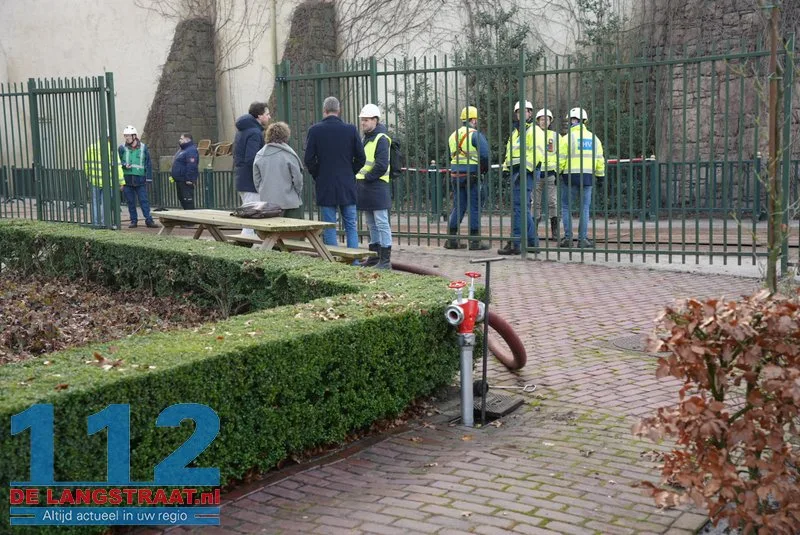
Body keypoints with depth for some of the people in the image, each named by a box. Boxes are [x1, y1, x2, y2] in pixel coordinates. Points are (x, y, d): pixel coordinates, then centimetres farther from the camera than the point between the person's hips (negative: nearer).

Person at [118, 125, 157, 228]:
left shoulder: (143, 148, 3)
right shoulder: (122, 148, 4)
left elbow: (148, 164, 6)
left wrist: (148, 179, 1)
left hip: (140, 180, -1)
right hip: (127, 180, 1)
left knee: (144, 200, -3)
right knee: (130, 202, 6)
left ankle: (149, 220, -1)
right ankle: (133, 221, 14)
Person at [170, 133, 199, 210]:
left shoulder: (191, 150, -17)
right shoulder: (182, 149, 18)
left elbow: (191, 166, -25)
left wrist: (189, 179, -28)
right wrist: (172, 174, 22)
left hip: (186, 181, -11)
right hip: (179, 180, 11)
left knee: (188, 200, -10)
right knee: (182, 198, 15)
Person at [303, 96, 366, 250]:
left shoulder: (315, 130, -5)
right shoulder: (351, 129, -2)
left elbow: (309, 160, -6)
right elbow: (361, 158, 0)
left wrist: (317, 176, 9)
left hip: (325, 186, -1)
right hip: (347, 185, 1)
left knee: (329, 227, 4)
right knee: (351, 226, 8)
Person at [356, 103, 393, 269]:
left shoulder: (381, 139, -11)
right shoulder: (366, 138, 19)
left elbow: (382, 165, -19)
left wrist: (367, 177, -13)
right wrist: (359, 178, 11)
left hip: (377, 186, -10)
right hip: (365, 186, 10)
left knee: (381, 223, -8)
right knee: (371, 224, 14)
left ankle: (385, 260, -6)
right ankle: (375, 256, 22)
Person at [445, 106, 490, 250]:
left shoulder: (453, 135, 13)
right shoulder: (475, 134, -8)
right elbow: (485, 154, -16)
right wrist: (484, 168, 1)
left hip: (455, 174, 6)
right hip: (471, 175, -6)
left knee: (458, 206, 11)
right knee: (475, 207, 0)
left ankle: (452, 239, 10)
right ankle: (475, 241, 0)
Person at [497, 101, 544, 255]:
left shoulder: (533, 131, -6)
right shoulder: (515, 132, 25)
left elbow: (537, 153, -17)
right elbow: (510, 153, 31)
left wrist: (525, 169, -23)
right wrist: (506, 168, 16)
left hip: (526, 173, -10)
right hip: (516, 172, 10)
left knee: (519, 206, -14)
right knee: (524, 208, 11)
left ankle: (515, 244, -15)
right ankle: (532, 242, 17)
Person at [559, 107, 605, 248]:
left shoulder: (568, 137, -6)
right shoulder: (593, 138, 10)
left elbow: (561, 160, -9)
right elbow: (600, 160, 12)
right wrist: (600, 174, 21)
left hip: (570, 176, -4)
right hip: (588, 177, 4)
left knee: (566, 206, 6)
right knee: (584, 208, 7)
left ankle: (568, 237, 2)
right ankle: (582, 238, 4)